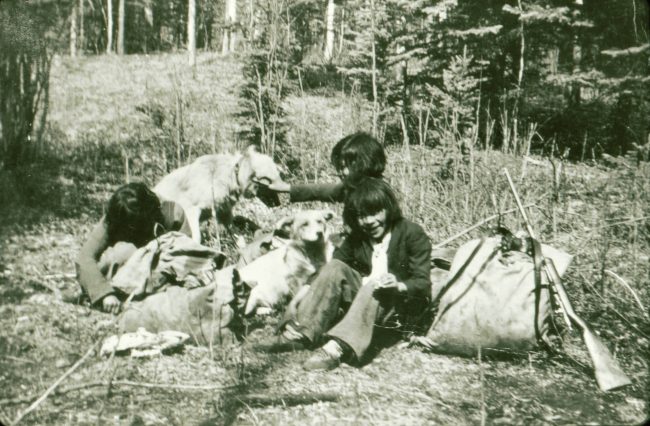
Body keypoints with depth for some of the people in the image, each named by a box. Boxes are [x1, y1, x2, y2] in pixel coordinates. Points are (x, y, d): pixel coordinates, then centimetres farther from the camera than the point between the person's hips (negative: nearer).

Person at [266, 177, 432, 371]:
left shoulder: (412, 234, -7)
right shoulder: (356, 238, 9)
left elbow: (422, 282, -14)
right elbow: (332, 265, 1)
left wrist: (399, 286, -37)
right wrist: (305, 292, -16)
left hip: (403, 302, -4)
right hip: (365, 298, 5)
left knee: (374, 287, -37)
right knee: (335, 268, -19)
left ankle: (339, 347, -55)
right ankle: (299, 333, -30)